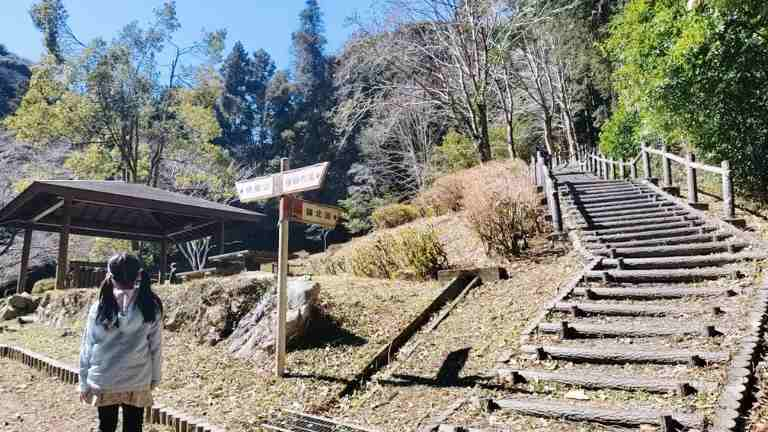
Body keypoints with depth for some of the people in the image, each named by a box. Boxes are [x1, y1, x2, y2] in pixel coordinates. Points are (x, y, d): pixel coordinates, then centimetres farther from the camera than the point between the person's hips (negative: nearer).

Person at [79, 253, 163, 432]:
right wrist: (155, 377, 6)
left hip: (103, 381, 0)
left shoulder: (99, 307, -11)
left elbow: (87, 347, -4)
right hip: (138, 383, 0)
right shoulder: (152, 307, -9)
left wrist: (84, 381, 7)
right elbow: (156, 346, -6)